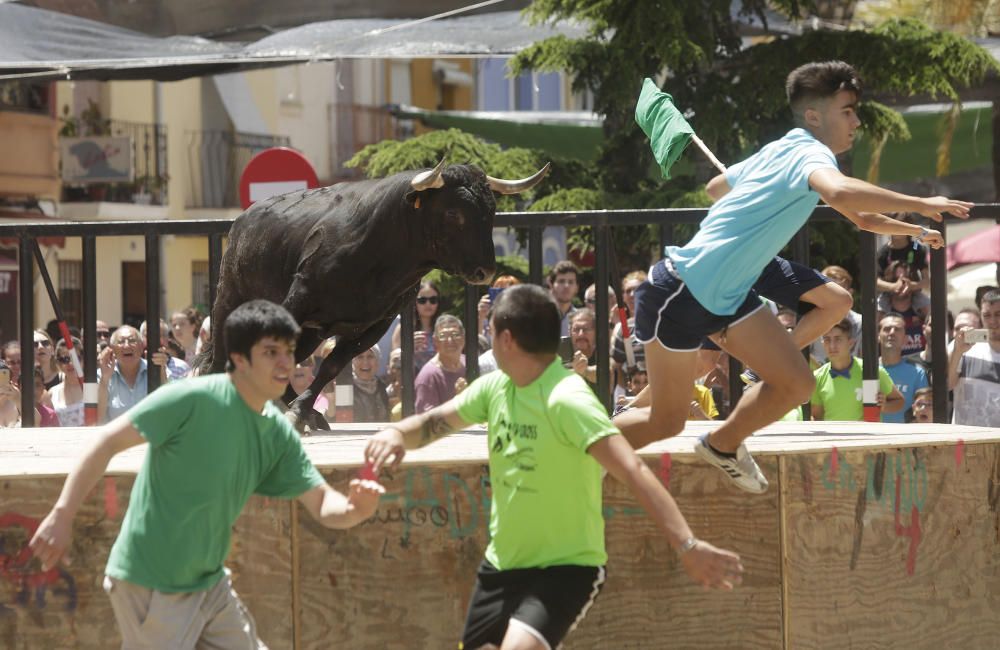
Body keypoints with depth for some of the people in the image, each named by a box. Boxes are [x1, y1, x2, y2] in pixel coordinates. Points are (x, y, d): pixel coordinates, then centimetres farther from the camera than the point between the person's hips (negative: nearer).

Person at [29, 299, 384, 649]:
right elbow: (108, 441, -19)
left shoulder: (278, 433, 3)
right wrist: (62, 515, -26)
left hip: (209, 581, 8)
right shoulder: (192, 399, -19)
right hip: (151, 585, -8)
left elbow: (322, 503, 4)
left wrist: (355, 509, -21)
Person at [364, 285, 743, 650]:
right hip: (501, 564, 8)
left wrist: (686, 546, -46)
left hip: (566, 568, -8)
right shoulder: (494, 388, -1)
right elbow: (435, 423, 13)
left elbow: (633, 471, -35)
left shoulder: (567, 399, -25)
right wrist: (397, 434, -12)